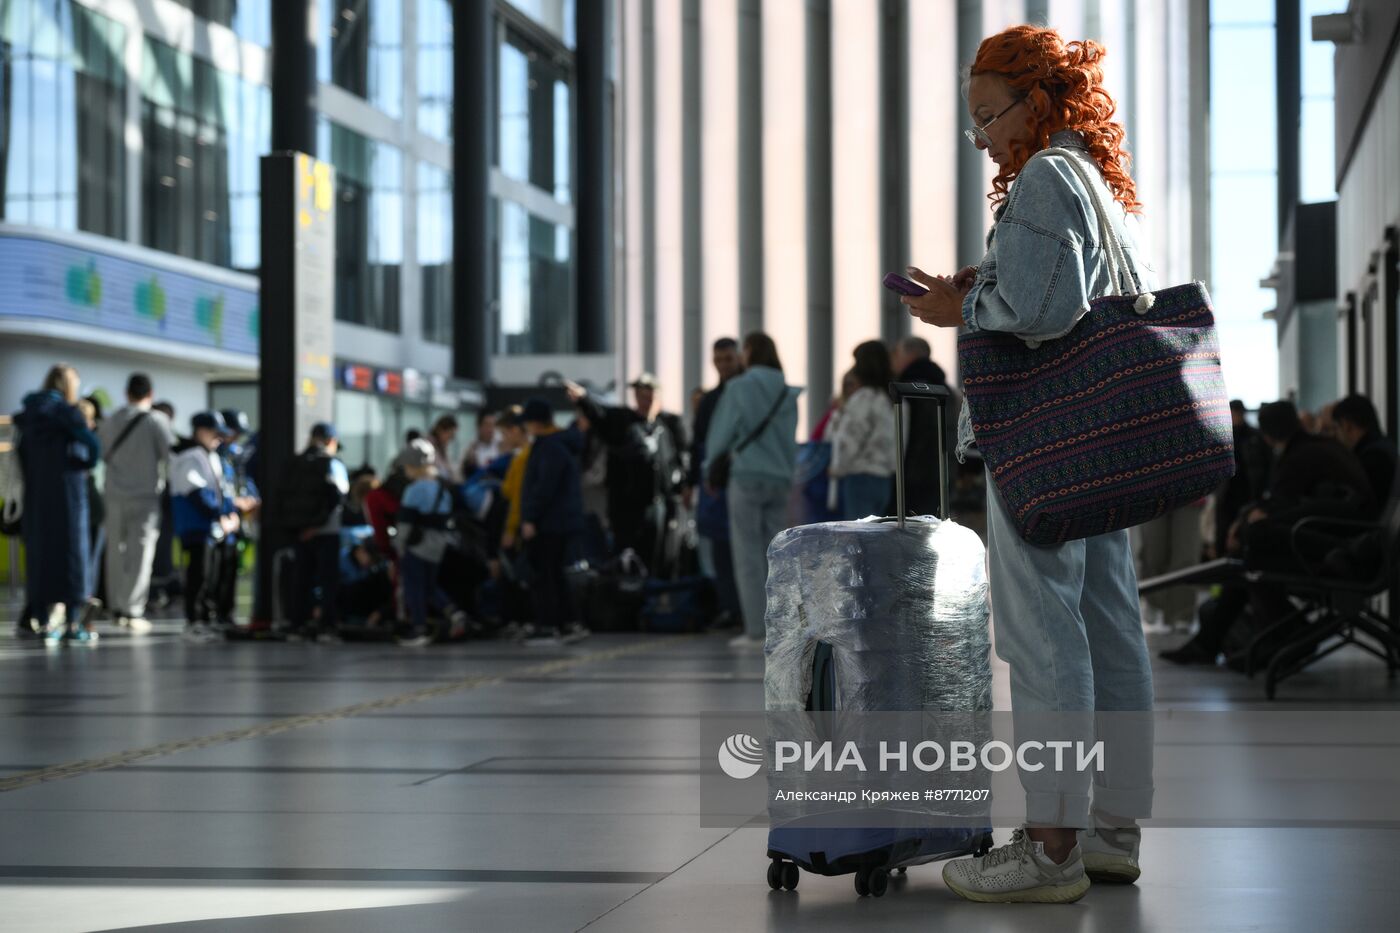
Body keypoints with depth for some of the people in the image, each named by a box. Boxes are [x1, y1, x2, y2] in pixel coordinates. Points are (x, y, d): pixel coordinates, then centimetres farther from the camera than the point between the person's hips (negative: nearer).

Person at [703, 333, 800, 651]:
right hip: (780, 478, 5)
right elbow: (791, 437, 13)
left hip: (747, 476, -4)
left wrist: (710, 468, 12)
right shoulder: (787, 392, 9)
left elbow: (721, 433, -1)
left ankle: (755, 630, -6)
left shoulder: (739, 388, -5)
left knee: (748, 554, -2)